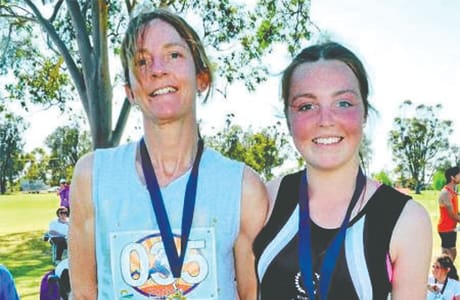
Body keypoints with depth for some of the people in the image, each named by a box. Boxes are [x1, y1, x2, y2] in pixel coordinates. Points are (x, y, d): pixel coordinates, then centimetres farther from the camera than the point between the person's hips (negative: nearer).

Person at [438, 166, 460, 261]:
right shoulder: (446, 193, -20)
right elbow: (452, 215, -19)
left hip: (451, 228, 9)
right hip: (446, 228, -9)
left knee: (451, 254, 13)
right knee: (450, 255, -5)